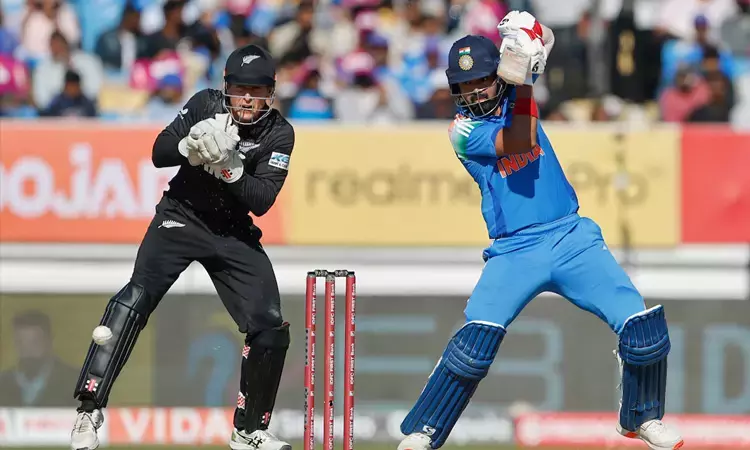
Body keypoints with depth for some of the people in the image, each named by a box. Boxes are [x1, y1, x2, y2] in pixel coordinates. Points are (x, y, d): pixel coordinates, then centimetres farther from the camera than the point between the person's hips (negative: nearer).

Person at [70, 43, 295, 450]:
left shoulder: (279, 134, -9)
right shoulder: (206, 105, -8)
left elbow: (262, 201, -18)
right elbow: (159, 154, -10)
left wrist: (227, 166, -33)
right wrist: (191, 147, -31)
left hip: (234, 234, 3)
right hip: (181, 217, -2)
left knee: (270, 327, -4)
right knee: (137, 298, -25)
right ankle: (89, 412, -29)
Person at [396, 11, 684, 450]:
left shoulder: (515, 94, 6)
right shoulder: (464, 131, -6)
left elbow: (541, 39, -6)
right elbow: (519, 143, -21)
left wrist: (533, 44, -30)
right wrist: (522, 81, -31)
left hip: (572, 237, 3)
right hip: (514, 251, -3)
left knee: (644, 328, -9)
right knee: (476, 339, -22)